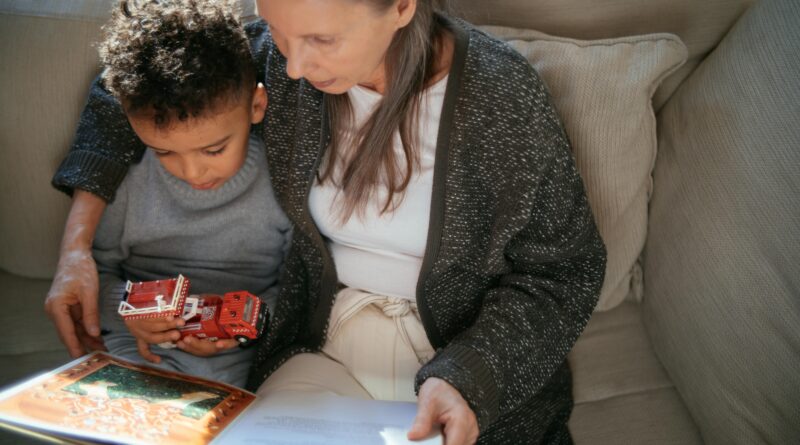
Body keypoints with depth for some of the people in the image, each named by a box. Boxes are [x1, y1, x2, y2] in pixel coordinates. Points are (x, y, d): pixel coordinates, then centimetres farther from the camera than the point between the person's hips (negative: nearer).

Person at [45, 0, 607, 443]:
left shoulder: (504, 98, -19)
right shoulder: (272, 59, -10)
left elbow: (565, 273, -9)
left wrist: (467, 379, -24)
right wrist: (78, 240, -2)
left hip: (480, 377, -2)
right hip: (325, 349, 2)